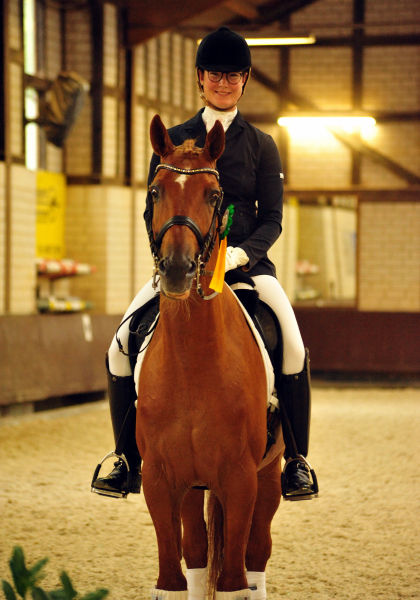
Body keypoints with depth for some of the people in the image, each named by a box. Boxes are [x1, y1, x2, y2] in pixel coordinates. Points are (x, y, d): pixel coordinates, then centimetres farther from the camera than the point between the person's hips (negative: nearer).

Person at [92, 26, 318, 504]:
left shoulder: (261, 146, 7)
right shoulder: (173, 141, 9)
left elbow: (272, 219, 3)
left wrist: (241, 253, -17)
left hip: (247, 261, -1)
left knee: (293, 346, -26)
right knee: (121, 348, -16)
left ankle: (297, 461, -11)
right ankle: (129, 461, 0)